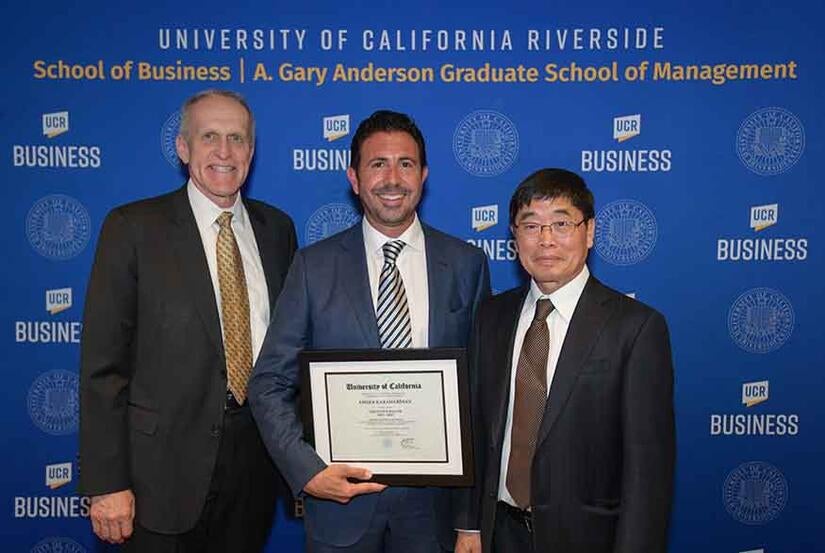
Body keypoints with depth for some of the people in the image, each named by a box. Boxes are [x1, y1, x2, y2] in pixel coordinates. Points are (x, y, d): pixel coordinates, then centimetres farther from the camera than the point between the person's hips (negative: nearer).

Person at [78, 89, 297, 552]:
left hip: (257, 452, 4)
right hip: (166, 460, -4)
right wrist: (107, 482, -11)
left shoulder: (277, 228, 5)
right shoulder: (133, 227, -8)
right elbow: (103, 362, -9)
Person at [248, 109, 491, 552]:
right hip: (339, 492, -1)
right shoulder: (314, 265, -4)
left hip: (434, 495, 1)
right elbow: (269, 383, -3)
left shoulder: (467, 264, 0)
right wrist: (306, 468, -15)